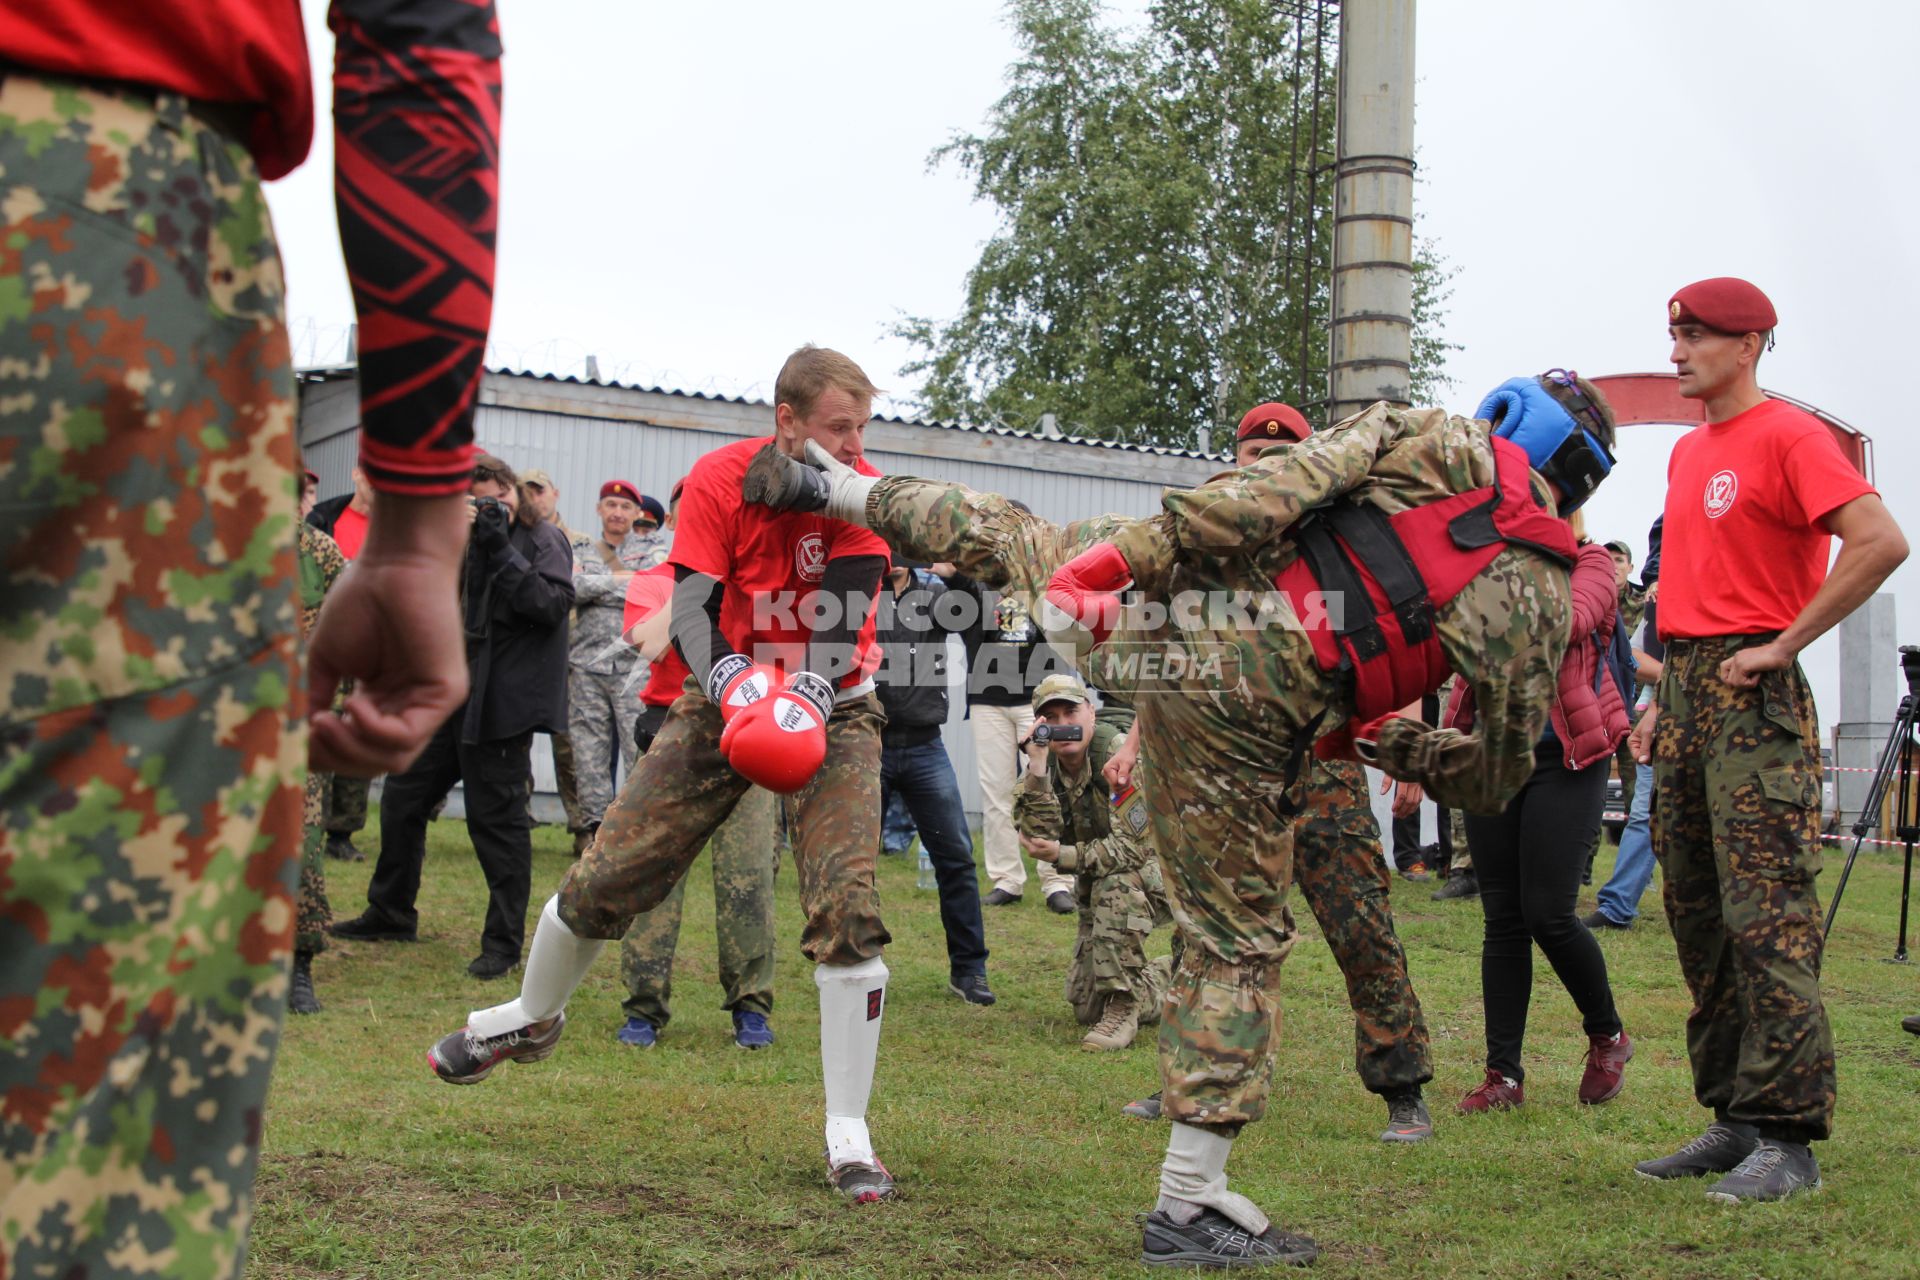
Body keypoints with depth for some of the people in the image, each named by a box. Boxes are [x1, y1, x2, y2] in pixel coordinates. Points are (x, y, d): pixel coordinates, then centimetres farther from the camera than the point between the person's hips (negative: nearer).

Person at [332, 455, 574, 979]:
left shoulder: (543, 540, -6)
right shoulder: (462, 540, 14)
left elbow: (553, 603, -20)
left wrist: (501, 549, -21)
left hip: (501, 704, -8)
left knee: (496, 819, -4)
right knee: (402, 798, 14)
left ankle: (503, 943, 6)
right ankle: (391, 914, 31)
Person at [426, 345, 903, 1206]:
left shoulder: (860, 497, -14)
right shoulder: (719, 481, -14)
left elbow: (843, 619, -21)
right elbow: (691, 610, -19)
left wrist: (808, 692, -39)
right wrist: (731, 683, -38)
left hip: (831, 712, -1)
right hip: (729, 701, 1)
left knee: (848, 909, -18)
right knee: (603, 879, 0)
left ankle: (848, 1134, -7)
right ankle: (532, 1018, 31)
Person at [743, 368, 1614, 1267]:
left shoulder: (1424, 439, 5)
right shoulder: (1533, 593, 3)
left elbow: (1273, 490, -7)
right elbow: (1498, 772, 7)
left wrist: (1130, 553, -8)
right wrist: (1390, 745, 25)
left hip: (1169, 593, 3)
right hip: (1236, 714, -2)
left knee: (1008, 544, 31)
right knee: (1240, 943, 8)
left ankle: (829, 487, 46)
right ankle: (1189, 1206, 9)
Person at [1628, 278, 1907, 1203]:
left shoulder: (1787, 436, -7)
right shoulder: (1688, 451, 19)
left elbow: (1880, 543, -20)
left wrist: (1782, 645, -18)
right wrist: (1665, 700, 17)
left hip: (1754, 698, -9)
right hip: (1685, 691, 9)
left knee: (1765, 916, -11)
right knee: (1695, 912, 10)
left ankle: (1788, 1137, -8)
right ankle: (1734, 1119, 17)